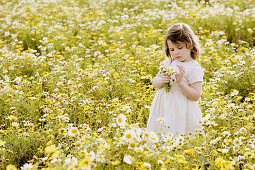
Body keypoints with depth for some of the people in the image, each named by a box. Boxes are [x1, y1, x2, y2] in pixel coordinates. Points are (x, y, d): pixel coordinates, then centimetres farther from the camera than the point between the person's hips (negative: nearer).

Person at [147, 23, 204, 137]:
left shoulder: (194, 68, -10)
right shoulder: (168, 63, 9)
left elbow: (196, 96, -14)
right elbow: (154, 83, 12)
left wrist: (180, 81, -22)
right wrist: (161, 81, -10)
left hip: (182, 113, -6)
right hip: (162, 109, 6)